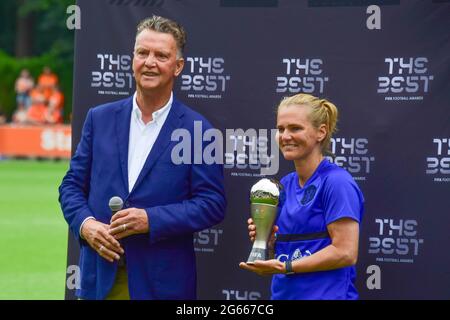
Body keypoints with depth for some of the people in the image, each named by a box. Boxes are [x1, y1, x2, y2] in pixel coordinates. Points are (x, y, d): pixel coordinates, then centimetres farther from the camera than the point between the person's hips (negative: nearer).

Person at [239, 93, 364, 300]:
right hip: (283, 294, 7)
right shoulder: (285, 184, 10)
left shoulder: (336, 182, -11)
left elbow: (345, 253, -17)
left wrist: (285, 267, -18)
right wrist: (269, 241, -1)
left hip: (324, 294, -7)